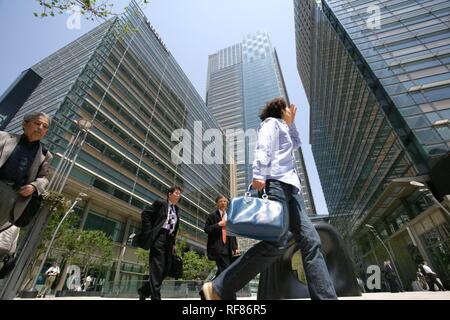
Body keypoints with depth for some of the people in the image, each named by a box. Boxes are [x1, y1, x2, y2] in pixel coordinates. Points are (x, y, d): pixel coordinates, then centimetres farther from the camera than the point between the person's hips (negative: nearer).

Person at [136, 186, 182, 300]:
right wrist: (149, 231, -10)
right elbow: (145, 214, -5)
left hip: (169, 239, 7)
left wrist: (173, 242, 14)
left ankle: (144, 290, 23)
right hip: (158, 236, -7)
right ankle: (155, 296, -6)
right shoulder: (160, 203, 2)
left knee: (166, 269, 6)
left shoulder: (177, 210, 19)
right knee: (157, 268, -12)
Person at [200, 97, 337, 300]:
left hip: (288, 187, 10)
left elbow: (295, 144, 48)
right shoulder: (271, 122, 9)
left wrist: (291, 123, 38)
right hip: (275, 183, -10)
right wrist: (259, 175, -25)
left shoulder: (282, 128, 36)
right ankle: (218, 290, -16)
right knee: (277, 242, -22)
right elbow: (263, 149, -9)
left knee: (310, 241, 1)